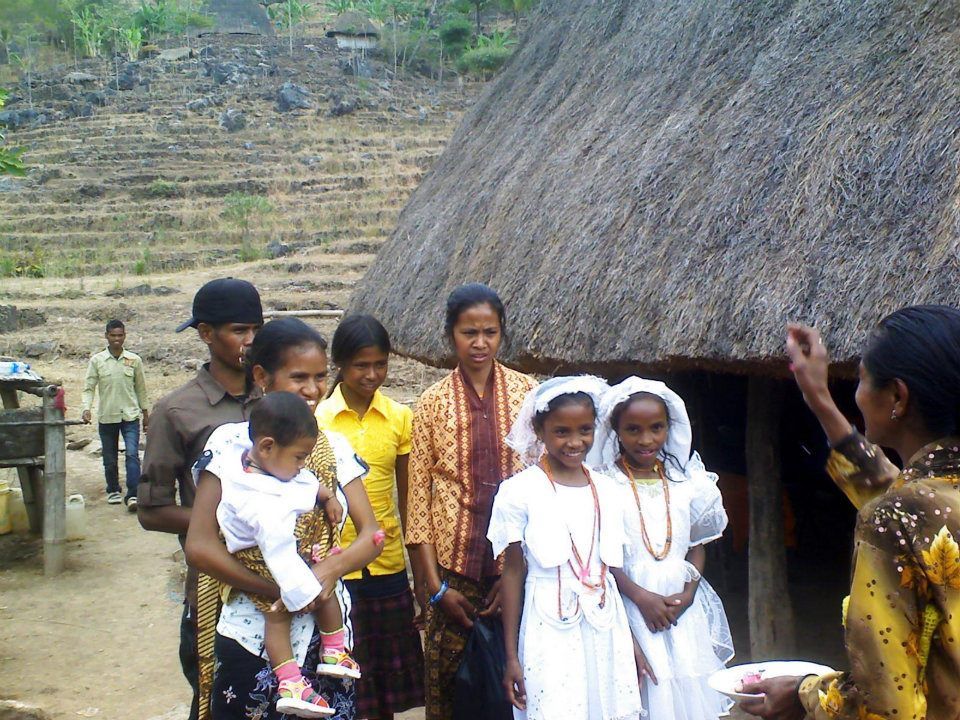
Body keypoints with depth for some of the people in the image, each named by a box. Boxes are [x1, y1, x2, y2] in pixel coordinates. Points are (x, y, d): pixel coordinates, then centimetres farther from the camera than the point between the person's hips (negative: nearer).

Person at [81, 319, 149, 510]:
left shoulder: (134, 360, 1)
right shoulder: (97, 360, -1)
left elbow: (140, 388, 10)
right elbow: (89, 387, 0)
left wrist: (145, 413, 13)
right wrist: (86, 409, -16)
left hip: (130, 416, -1)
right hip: (106, 417, 1)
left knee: (132, 454, -14)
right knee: (109, 459, 11)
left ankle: (132, 495, -16)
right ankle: (113, 491, 30)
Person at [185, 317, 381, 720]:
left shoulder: (334, 447, 5)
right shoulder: (233, 446, -9)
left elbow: (371, 534, 2)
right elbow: (199, 547, -14)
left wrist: (333, 567, -18)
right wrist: (279, 591, -20)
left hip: (328, 634, 4)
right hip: (254, 638, -4)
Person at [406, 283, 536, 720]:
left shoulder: (526, 392, 1)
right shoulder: (434, 402, 1)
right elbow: (419, 495, 1)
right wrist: (435, 585, -4)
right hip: (454, 565, 0)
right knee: (446, 683, 6)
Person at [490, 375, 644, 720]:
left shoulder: (607, 490, 6)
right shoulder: (520, 491, -6)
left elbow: (614, 568, 12)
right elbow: (513, 573, -3)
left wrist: (631, 643, 13)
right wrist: (511, 656, -2)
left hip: (606, 630, 4)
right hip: (550, 632, -4)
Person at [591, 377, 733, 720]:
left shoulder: (685, 481, 7)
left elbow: (697, 544, 11)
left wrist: (688, 594, -4)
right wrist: (640, 596, -16)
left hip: (681, 606, 4)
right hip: (629, 604, -4)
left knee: (688, 690, 5)